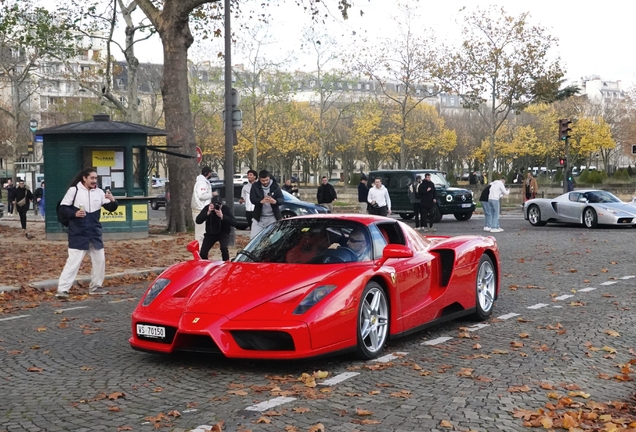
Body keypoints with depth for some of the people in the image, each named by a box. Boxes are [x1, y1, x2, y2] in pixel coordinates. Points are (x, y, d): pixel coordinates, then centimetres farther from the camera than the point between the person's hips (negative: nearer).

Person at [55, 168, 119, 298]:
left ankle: (95, 287, 27)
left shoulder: (99, 192, 3)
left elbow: (111, 208, 5)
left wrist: (113, 200, -17)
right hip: (78, 233, -5)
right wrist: (74, 213, -20)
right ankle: (62, 289, -5)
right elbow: (63, 207, -3)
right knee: (73, 261, -9)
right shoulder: (74, 190, -7)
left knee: (100, 260, 11)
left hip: (94, 233, 5)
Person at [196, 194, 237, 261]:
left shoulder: (226, 209, -17)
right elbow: (198, 221, -21)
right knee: (203, 253, -9)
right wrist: (208, 213, -33)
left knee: (224, 248, -31)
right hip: (210, 233, 2)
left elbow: (234, 222, -27)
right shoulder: (207, 208, -12)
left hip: (223, 233, -2)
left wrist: (222, 216, -38)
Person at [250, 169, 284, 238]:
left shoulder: (275, 186, -3)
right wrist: (261, 201, -37)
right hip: (259, 217, 0)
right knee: (253, 237, -4)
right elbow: (252, 199, -14)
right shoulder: (255, 186, -3)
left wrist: (275, 201, -34)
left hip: (273, 217, 0)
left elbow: (282, 199, -9)